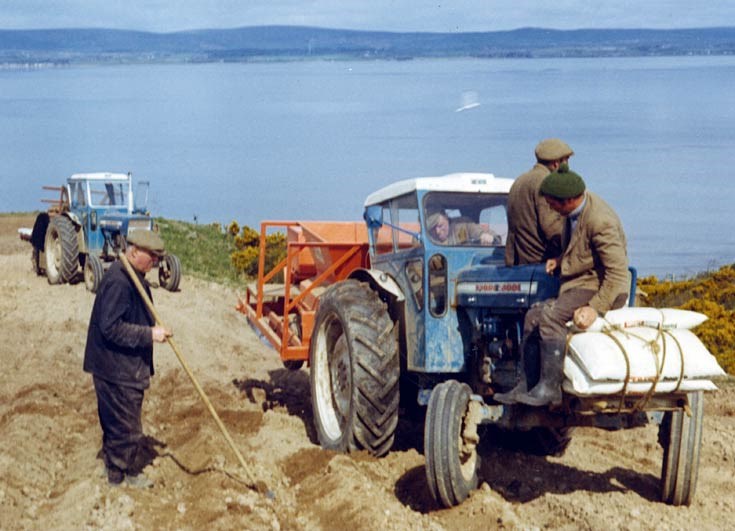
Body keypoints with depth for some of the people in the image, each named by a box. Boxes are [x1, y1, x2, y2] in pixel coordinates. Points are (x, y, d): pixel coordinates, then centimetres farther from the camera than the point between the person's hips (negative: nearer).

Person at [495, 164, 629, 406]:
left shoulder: (601, 222, -24)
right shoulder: (575, 209, 4)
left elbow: (617, 273, -25)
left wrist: (596, 308, -31)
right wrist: (561, 259, 5)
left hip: (602, 288, -10)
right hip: (579, 281, 10)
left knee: (551, 315, -26)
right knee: (534, 315, 0)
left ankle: (550, 387, -20)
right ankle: (527, 384, 3)